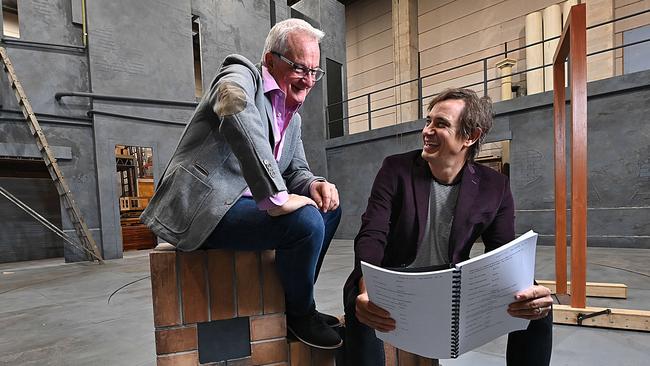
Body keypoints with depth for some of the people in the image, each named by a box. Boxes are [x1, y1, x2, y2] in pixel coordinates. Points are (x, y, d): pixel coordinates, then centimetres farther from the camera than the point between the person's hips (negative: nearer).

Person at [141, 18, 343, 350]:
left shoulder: (293, 118, 15)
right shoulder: (241, 74, -9)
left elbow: (296, 170, 18)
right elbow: (237, 112, -33)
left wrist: (314, 184, -7)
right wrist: (276, 198, -36)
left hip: (241, 203, 9)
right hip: (202, 207, -9)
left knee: (327, 207, 9)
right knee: (305, 221, -26)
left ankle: (296, 302, 19)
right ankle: (301, 315, 3)